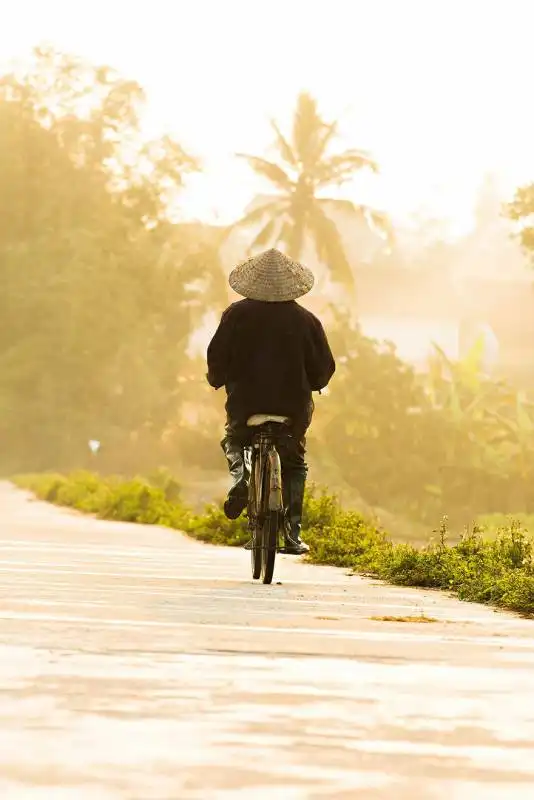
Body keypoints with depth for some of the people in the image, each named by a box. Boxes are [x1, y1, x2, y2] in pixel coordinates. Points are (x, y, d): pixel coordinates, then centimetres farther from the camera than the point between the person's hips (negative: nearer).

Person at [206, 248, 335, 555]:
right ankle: (293, 533, 7)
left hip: (245, 401, 0)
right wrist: (310, 385, 23)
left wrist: (218, 380, 20)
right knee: (294, 465, 18)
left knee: (235, 441, 29)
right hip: (294, 404, 0)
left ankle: (240, 475, -5)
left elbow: (217, 357, -2)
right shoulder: (306, 320, -3)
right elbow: (324, 367, 1)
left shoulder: (237, 314, -5)